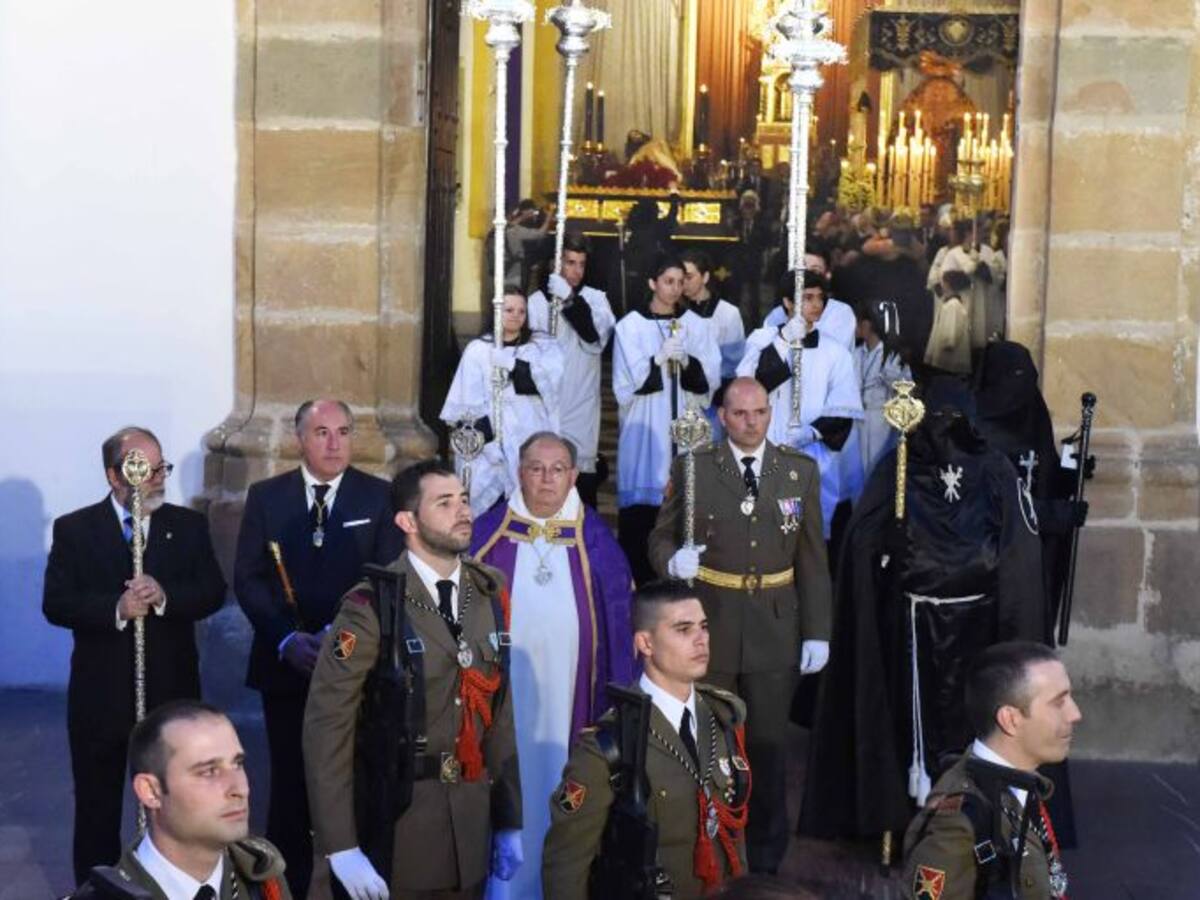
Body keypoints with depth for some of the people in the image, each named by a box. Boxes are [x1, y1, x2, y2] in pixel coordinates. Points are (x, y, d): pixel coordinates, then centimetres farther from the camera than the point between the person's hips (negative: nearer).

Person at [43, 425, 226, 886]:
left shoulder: (189, 525, 3)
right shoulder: (74, 529, -3)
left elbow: (213, 592, -3)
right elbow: (55, 604, -9)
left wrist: (165, 596, -22)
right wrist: (115, 608, -24)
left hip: (172, 692, 1)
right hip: (100, 695, -1)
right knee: (97, 807, 11)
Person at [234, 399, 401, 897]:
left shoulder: (380, 497, 1)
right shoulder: (265, 496, 5)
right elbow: (248, 579, 2)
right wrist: (287, 639, -11)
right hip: (286, 663, 1)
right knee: (290, 781, 8)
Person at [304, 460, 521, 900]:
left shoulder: (490, 594, 4)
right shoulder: (371, 607, -14)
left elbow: (500, 711, 8)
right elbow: (327, 727, -14)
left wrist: (510, 821, 9)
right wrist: (341, 846, -17)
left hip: (473, 826, 5)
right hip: (395, 827, -5)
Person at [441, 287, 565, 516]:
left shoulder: (542, 346, 9)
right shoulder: (478, 350, 5)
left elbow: (549, 379, -9)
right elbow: (471, 402, -1)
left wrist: (512, 365, -17)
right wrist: (482, 428, -13)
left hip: (530, 440, 1)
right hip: (490, 441, -1)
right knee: (486, 505, -4)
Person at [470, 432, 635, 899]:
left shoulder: (594, 535, 2)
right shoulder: (490, 530, 0)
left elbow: (618, 612, 3)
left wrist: (619, 683, -1)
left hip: (568, 682, 0)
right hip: (505, 681, 0)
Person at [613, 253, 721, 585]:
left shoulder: (695, 325, 10)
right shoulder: (631, 325, 3)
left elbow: (710, 377, 4)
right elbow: (626, 383, -4)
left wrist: (687, 362, -14)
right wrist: (658, 359, -17)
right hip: (645, 431, -2)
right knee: (641, 511, -6)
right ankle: (640, 581, 2)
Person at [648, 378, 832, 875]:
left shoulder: (801, 470, 2)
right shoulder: (692, 469, -3)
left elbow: (813, 557, 2)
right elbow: (661, 536, 2)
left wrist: (817, 631, -1)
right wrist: (673, 560, -22)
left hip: (775, 630, 1)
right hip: (707, 628, -1)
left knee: (768, 744, 11)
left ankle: (766, 852, 28)